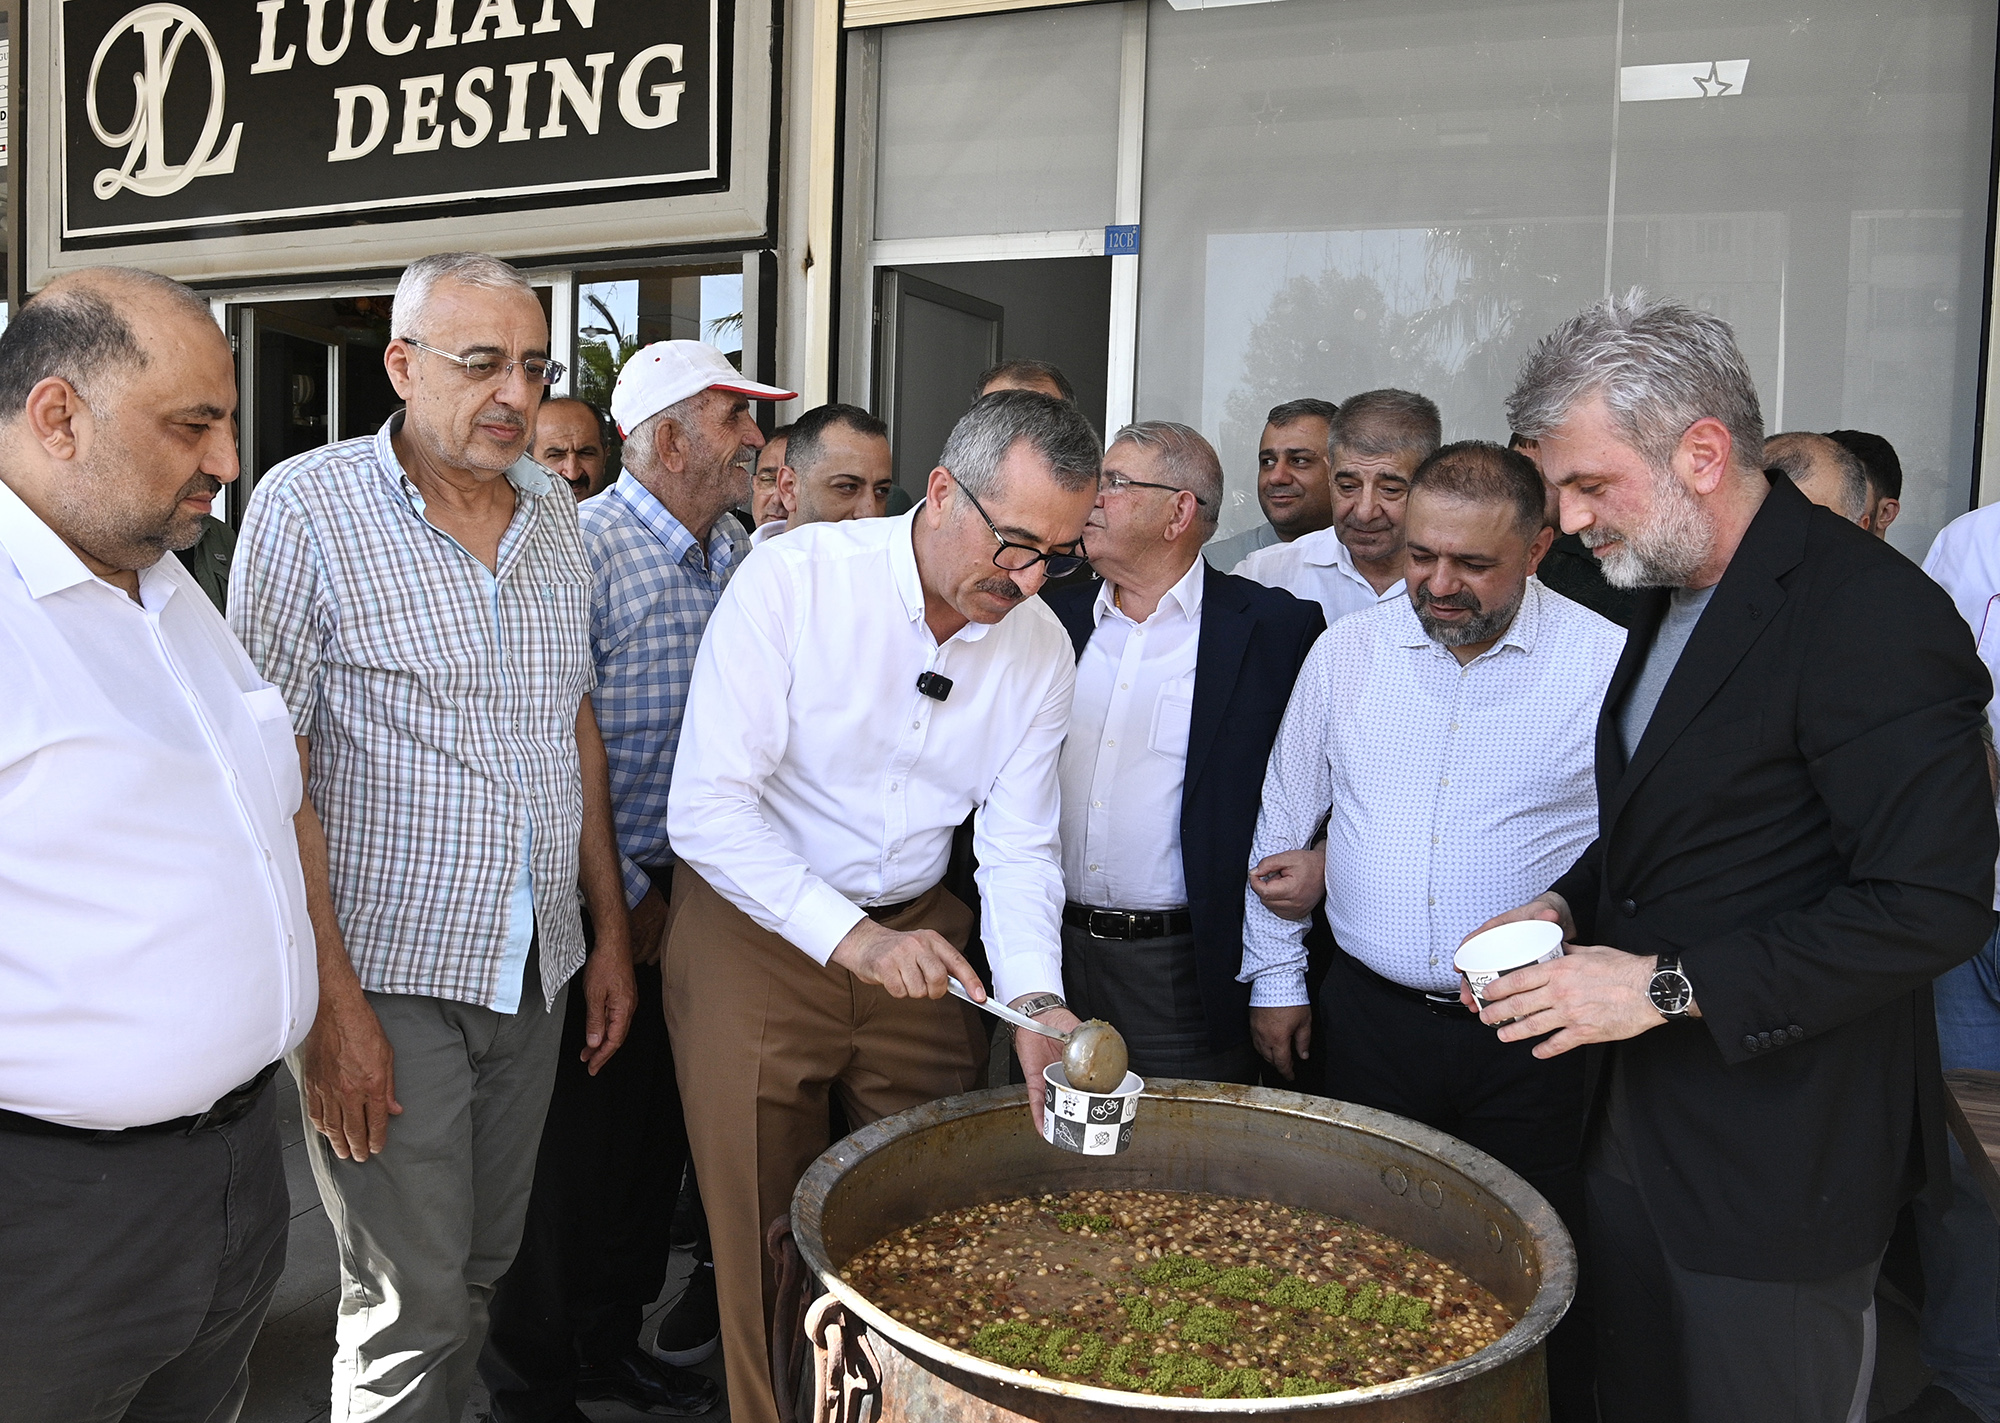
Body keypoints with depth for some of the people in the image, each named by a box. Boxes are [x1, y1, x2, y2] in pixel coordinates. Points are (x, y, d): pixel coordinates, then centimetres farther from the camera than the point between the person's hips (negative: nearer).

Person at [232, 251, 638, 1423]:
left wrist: (610, 932, 12)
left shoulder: (556, 511, 8)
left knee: (482, 1271, 17)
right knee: (414, 1306, 3)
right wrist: (330, 998, -17)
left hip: (537, 967, 5)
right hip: (387, 972, -5)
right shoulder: (308, 506, -9)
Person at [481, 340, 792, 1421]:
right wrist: (625, 896, -12)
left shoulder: (740, 556, 7)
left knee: (659, 1128, 16)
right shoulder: (585, 549, -15)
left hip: (698, 888, 7)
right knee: (578, 1140, 5)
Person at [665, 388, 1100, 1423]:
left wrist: (1034, 996, -18)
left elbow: (1018, 844, -1)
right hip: (756, 925, -3)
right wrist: (848, 937, -30)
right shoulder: (794, 579, -19)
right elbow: (709, 807, -22)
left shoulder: (1041, 647, -4)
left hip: (916, 940, 4)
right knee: (766, 1234, 8)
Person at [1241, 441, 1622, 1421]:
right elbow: (1284, 822, 10)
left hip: (1535, 1039, -2)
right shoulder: (1346, 652, 2)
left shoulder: (1611, 665, -8)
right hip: (1371, 1017, 3)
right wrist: (1274, 977, 10)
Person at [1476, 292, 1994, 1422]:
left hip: (1778, 1162, -8)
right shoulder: (1674, 596, 10)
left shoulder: (1875, 615, -19)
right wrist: (1570, 908, 3)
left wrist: (1669, 987, -22)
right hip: (1637, 1124, 8)